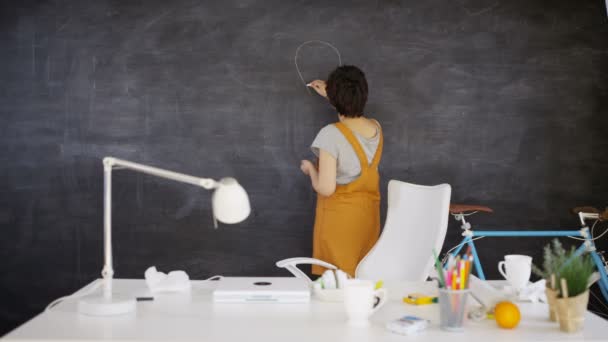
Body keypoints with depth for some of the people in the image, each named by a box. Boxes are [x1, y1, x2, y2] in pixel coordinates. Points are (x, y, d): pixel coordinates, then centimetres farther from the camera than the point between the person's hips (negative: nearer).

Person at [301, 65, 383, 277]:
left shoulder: (331, 134, -20)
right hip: (368, 216, 6)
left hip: (339, 219, -6)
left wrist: (310, 169, -2)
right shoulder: (376, 128, 0)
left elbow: (325, 188, -22)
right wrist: (329, 94, 35)